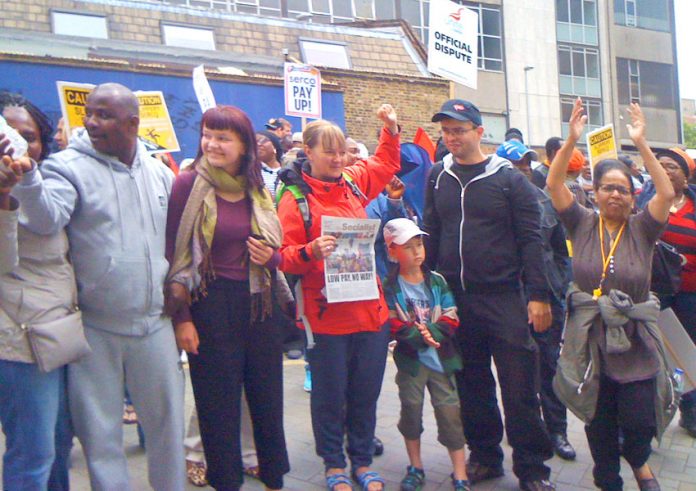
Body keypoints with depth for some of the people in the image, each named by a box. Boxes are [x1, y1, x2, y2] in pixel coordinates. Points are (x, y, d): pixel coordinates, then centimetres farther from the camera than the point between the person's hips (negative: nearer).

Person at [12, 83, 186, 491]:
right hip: (95, 327, -3)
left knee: (168, 419, 16)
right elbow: (46, 218, -25)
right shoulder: (70, 166, -6)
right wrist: (27, 176, -41)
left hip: (154, 322, 3)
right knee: (100, 430, 11)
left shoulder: (161, 174, 6)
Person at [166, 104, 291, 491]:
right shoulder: (188, 184, -6)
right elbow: (174, 254, -8)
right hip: (211, 305, -4)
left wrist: (270, 257, -6)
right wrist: (182, 317, -11)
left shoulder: (257, 190, 8)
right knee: (219, 404, 6)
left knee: (267, 396, 14)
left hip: (258, 303, 5)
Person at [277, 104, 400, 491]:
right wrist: (310, 252, -26)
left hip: (370, 310, 5)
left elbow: (386, 164, 32)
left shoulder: (354, 182, 11)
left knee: (366, 392, 13)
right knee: (330, 395, 8)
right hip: (326, 315, -5)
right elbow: (285, 257, -8)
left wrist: (391, 129, 21)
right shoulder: (294, 197, -5)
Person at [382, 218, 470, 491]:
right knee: (411, 410, 9)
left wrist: (431, 332, -17)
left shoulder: (437, 282, 3)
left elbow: (451, 318, -2)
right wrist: (419, 337, -22)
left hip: (441, 357, 1)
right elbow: (392, 324, -13)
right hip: (410, 359, -1)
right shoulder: (390, 287, -5)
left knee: (449, 412, 2)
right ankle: (415, 468, 28)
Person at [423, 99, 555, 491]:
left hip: (503, 297, -3)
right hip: (454, 297, 4)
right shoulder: (438, 177, 8)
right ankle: (485, 456, 30)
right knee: (472, 385, 14)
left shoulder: (509, 178, -2)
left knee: (519, 386, 2)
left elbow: (531, 239, -4)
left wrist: (538, 294, -10)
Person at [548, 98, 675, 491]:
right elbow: (554, 184, -8)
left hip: (635, 345, 0)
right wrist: (572, 139, -18)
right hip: (589, 341, 1)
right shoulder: (583, 224, 2)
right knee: (599, 425, 10)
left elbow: (667, 194, -15)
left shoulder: (642, 229, 0)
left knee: (639, 423, 1)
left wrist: (641, 143, -18)